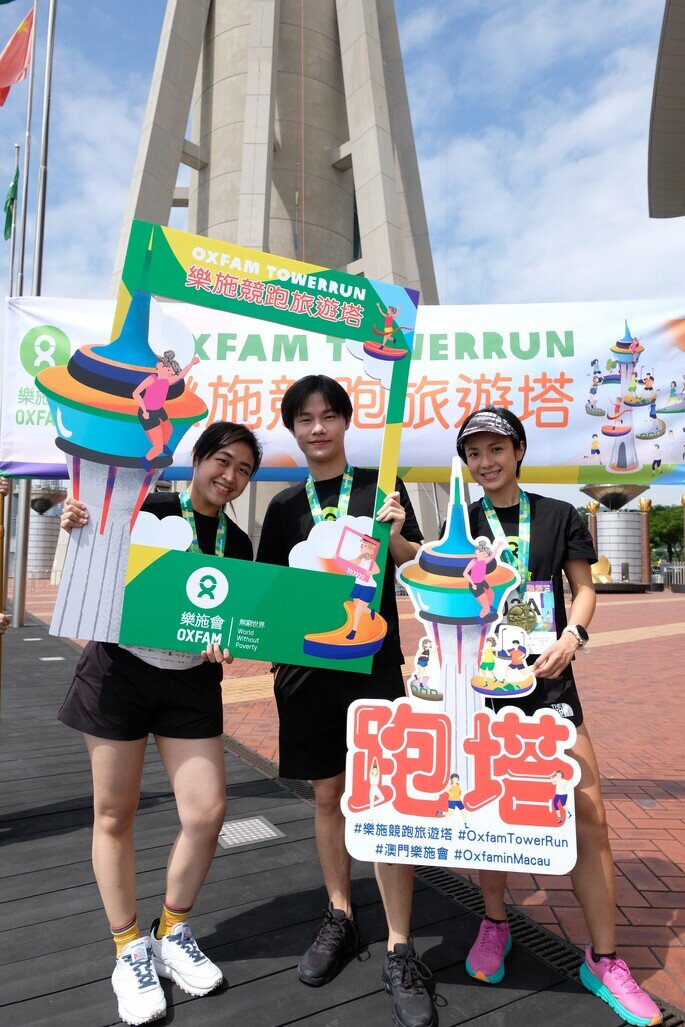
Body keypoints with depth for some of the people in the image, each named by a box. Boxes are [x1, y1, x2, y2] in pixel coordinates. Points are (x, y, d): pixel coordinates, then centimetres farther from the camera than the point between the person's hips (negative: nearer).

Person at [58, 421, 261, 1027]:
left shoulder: (237, 544, 5)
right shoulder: (145, 510, -7)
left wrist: (226, 644, -14)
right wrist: (77, 531, -19)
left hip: (193, 684, 3)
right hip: (119, 671, -3)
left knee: (208, 810, -1)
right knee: (115, 815, 7)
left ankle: (173, 932, 27)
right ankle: (129, 948, 30)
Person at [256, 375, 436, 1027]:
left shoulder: (380, 486, 2)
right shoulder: (285, 506, 8)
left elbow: (420, 566, 1)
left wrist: (394, 537, -19)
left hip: (374, 660, -3)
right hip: (305, 663, 3)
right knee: (327, 793, 14)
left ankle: (399, 952, 14)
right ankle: (339, 918, 34)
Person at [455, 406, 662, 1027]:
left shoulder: (559, 516, 5)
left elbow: (583, 587, 7)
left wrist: (571, 637, -10)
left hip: (545, 676, 0)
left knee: (587, 809, -2)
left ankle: (604, 960, 16)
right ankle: (495, 923, 33)